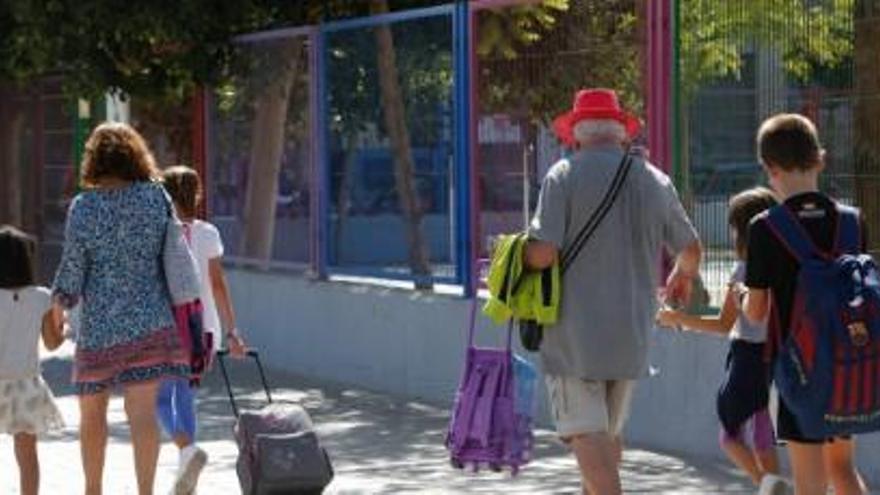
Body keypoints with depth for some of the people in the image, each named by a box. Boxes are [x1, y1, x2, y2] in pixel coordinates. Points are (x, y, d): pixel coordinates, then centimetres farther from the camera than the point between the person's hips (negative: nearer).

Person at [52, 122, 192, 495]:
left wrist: (60, 303, 14)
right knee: (143, 411, -5)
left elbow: (72, 267, -2)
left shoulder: (84, 206, -8)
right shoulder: (155, 195, -2)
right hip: (151, 319, 1)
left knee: (92, 412, 16)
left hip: (100, 323, -1)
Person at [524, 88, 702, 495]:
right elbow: (691, 249, 20)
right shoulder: (655, 180, 8)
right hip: (633, 330, 5)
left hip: (575, 328, -5)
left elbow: (543, 254, -16)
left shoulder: (565, 175, -8)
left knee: (586, 430, -7)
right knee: (610, 429, 18)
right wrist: (682, 278, 42)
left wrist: (517, 256, 7)